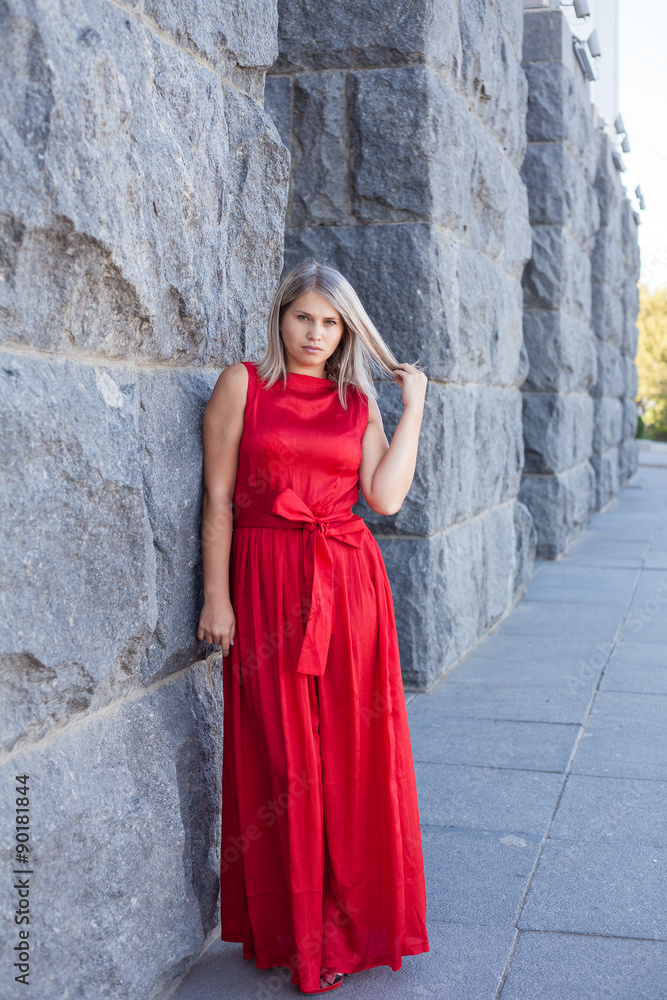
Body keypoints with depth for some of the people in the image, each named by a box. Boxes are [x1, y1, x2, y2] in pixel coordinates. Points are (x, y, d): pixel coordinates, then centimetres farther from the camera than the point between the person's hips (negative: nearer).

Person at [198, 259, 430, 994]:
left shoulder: (359, 403, 9)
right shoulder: (242, 384, 2)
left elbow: (385, 497, -4)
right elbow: (219, 497, -2)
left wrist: (414, 407, 1)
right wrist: (216, 595, -7)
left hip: (350, 582, 3)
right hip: (267, 585, -2)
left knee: (353, 752, 7)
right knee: (282, 756, 4)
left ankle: (353, 917, 25)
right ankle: (290, 929, 20)